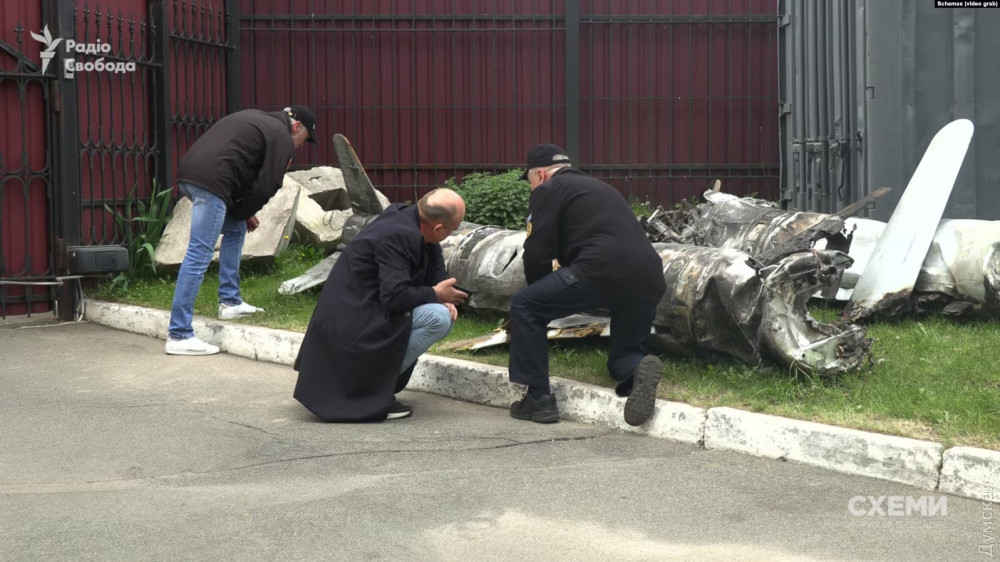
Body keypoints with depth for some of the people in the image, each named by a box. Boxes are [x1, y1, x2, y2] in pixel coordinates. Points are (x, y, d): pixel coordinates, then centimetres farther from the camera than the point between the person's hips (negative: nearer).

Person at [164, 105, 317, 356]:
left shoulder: (257, 119, 30)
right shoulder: (281, 136, 4)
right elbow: (265, 186, -2)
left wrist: (242, 212, 21)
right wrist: (243, 212, 13)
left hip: (189, 171, 10)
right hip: (210, 181, -10)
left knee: (235, 229, 26)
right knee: (199, 255, -10)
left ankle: (230, 302, 26)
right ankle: (179, 336, -12)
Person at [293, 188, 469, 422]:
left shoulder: (404, 214, 5)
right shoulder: (398, 237, -25)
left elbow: (435, 268, 16)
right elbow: (395, 297, -28)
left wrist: (442, 297, -2)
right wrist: (435, 294, -12)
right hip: (354, 322, -10)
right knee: (438, 318, -21)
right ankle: (373, 384, -11)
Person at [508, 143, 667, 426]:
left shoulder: (548, 189, 12)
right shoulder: (600, 187, 34)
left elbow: (537, 254, 5)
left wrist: (543, 297, 25)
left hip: (603, 271, -7)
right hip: (649, 280, 7)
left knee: (524, 306, 12)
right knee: (625, 355, 25)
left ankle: (538, 400, 10)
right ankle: (639, 368, -10)